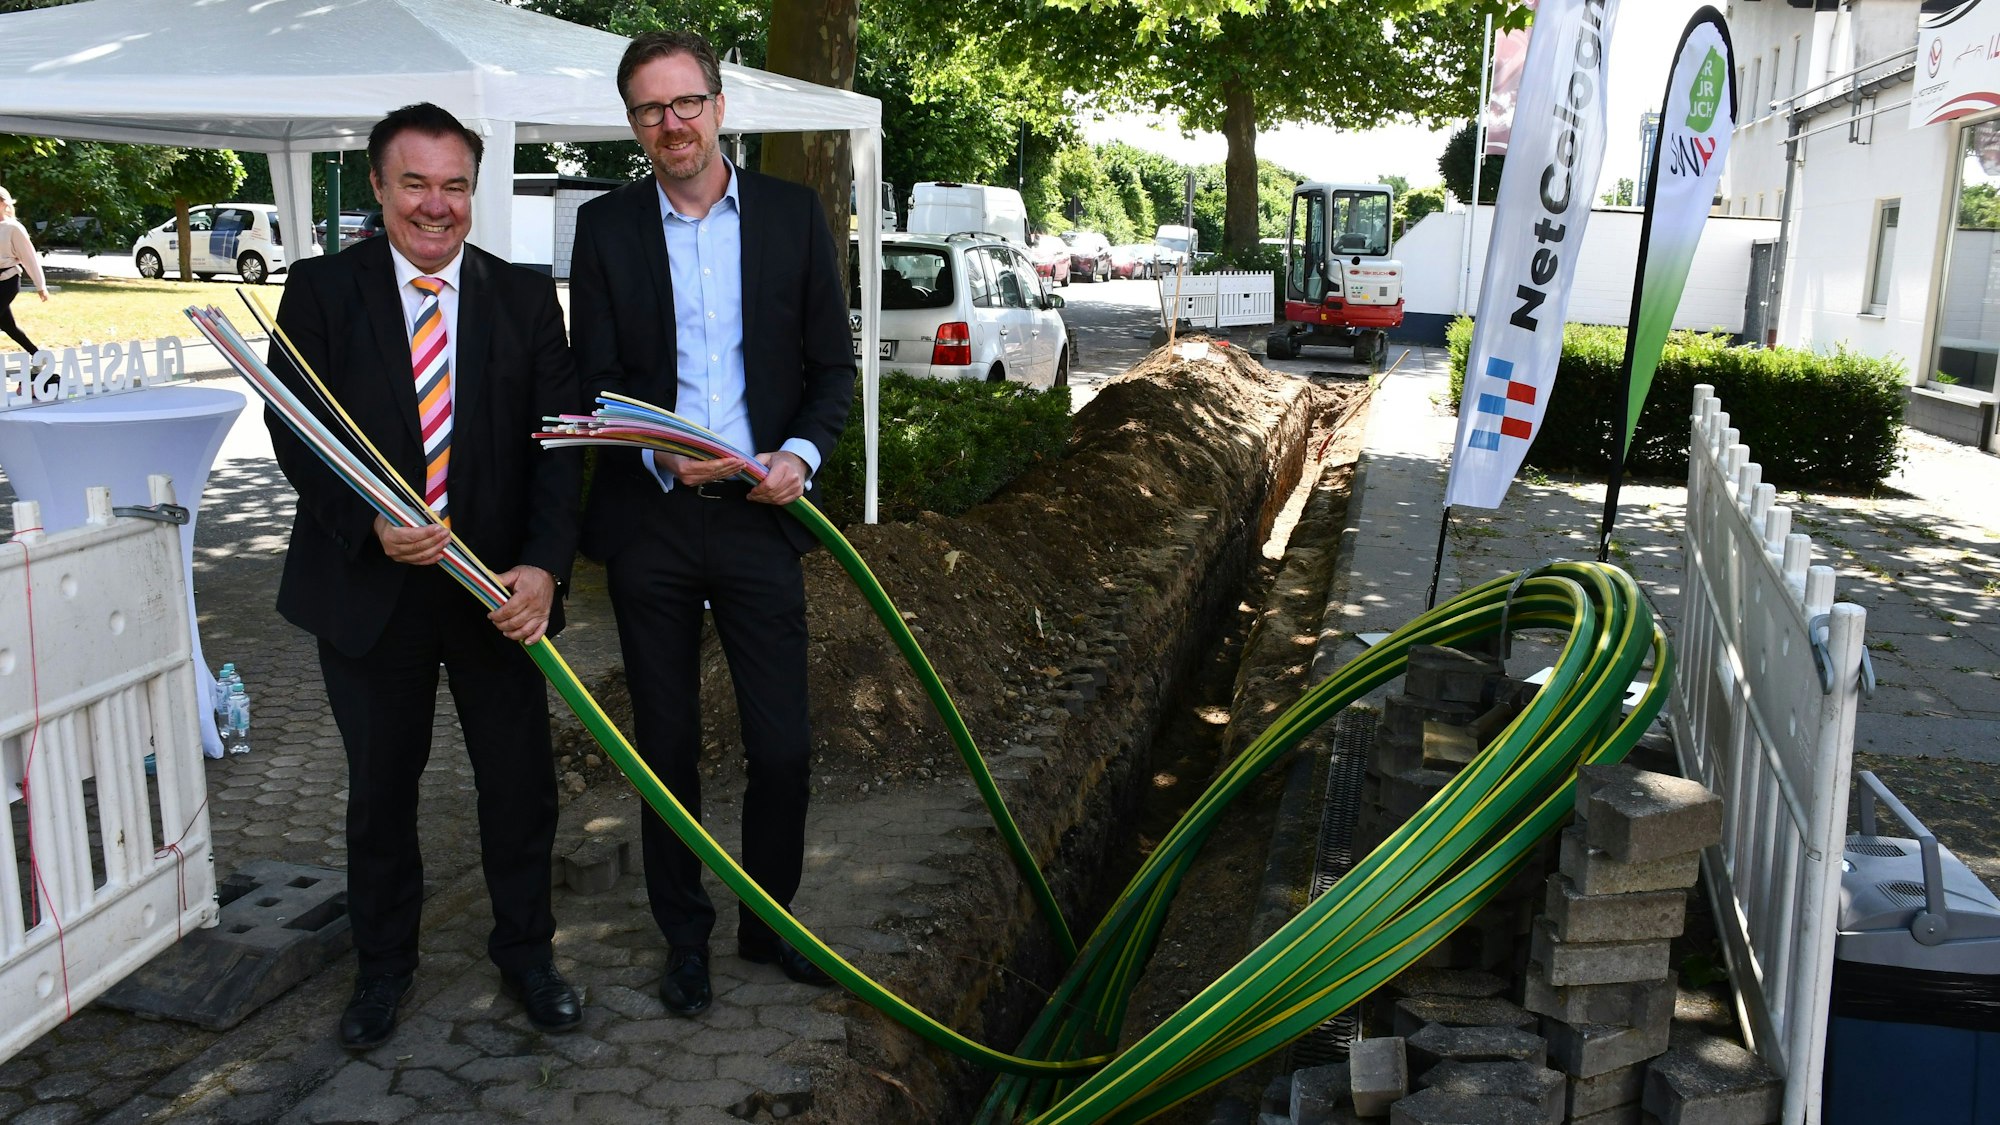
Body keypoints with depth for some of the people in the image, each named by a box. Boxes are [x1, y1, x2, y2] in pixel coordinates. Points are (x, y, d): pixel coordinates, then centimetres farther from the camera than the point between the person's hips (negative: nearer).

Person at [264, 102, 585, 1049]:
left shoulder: (524, 296, 1)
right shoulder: (321, 291, -1)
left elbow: (556, 440, -6)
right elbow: (296, 431, -6)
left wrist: (544, 565, -20)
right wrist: (370, 525, -22)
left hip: (500, 588, 1)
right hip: (369, 588, 0)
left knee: (520, 782, 10)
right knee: (378, 788, 15)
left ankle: (525, 951, 33)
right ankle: (382, 963, 36)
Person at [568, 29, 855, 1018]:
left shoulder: (792, 213, 4)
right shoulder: (605, 226, 3)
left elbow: (832, 361, 5)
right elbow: (595, 378, 1)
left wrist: (803, 452, -13)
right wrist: (662, 455, -18)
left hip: (759, 515, 0)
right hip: (648, 523, 0)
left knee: (783, 747, 4)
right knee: (668, 748, 11)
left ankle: (769, 921, 28)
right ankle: (685, 936, 29)